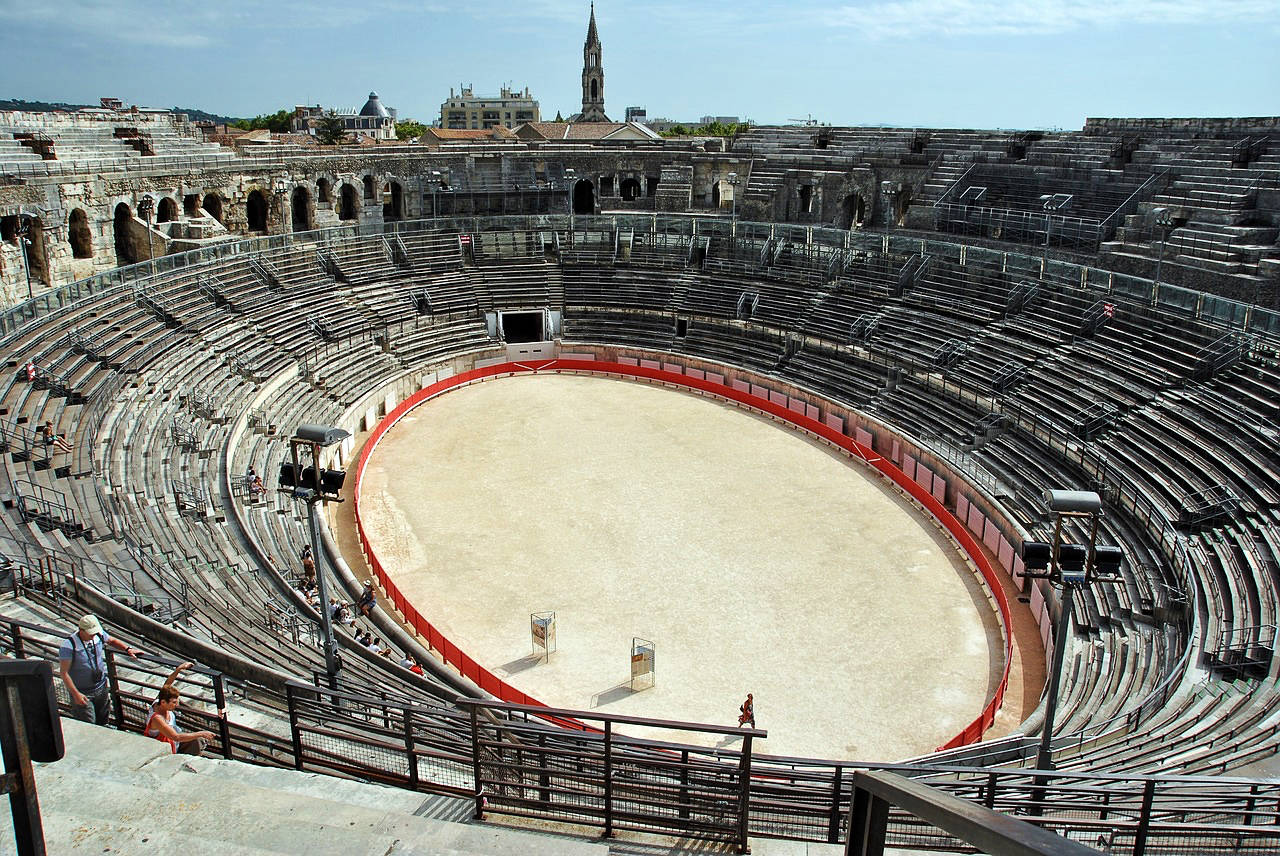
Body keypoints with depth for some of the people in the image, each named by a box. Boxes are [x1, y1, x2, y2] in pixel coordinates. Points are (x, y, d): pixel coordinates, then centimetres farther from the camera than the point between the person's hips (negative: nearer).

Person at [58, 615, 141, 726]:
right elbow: (63, 672, -19)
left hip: (101, 687, 5)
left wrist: (127, 649, 1)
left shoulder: (98, 635, -8)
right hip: (82, 692, -5)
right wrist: (75, 694, -22)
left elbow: (112, 641, 16)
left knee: (103, 722, 18)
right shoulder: (68, 646, -24)